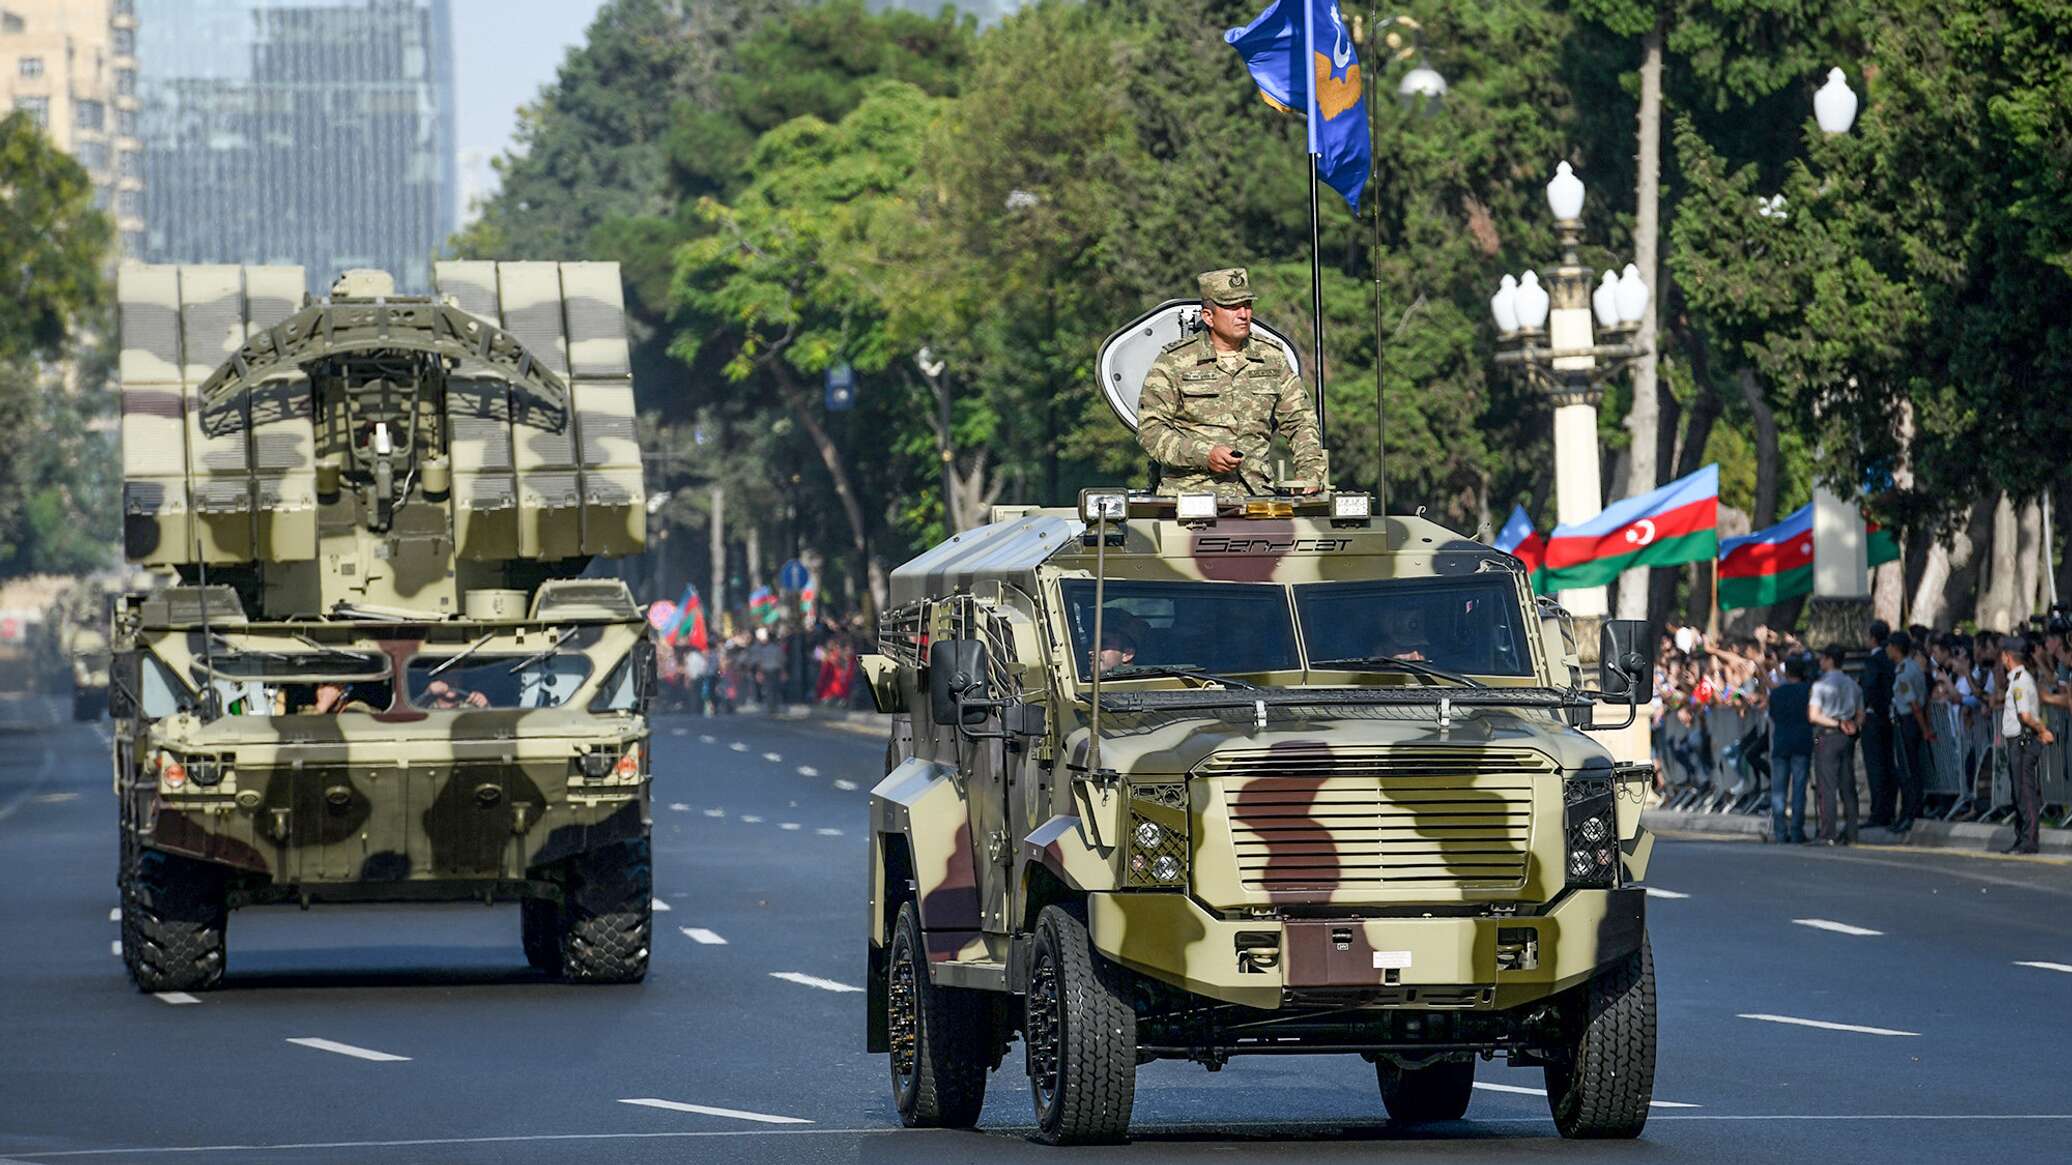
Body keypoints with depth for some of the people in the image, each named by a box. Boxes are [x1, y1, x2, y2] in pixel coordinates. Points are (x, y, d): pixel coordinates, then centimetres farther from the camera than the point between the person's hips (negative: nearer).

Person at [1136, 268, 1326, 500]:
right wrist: (1204, 455, -13)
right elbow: (1150, 428, -1)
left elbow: (1301, 422, 20)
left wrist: (1310, 477, 4)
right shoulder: (1174, 362, 3)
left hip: (1255, 492, 3)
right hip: (1191, 492, -3)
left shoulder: (1272, 358, 15)